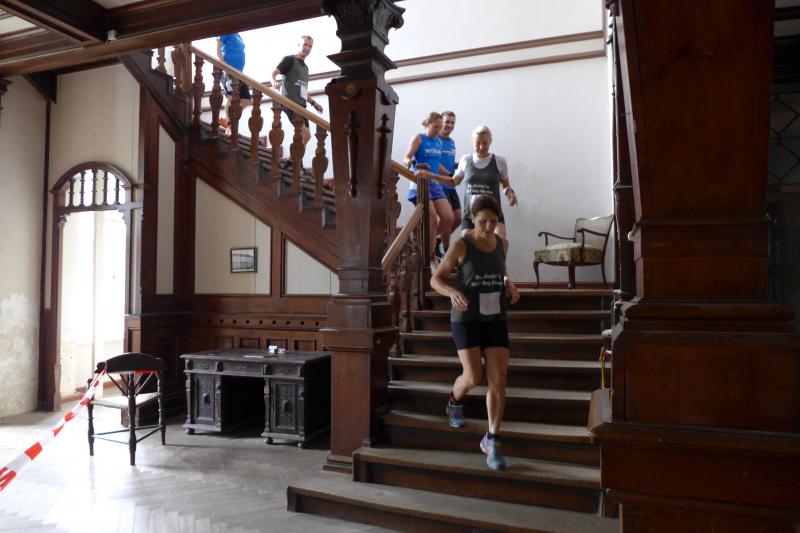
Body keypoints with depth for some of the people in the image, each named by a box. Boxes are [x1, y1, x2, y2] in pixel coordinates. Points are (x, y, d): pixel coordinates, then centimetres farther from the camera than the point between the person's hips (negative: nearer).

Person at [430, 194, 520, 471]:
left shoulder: (502, 242, 4)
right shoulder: (460, 245, -10)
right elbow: (436, 280, -6)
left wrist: (510, 286, 0)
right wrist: (452, 292, -29)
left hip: (495, 319, 4)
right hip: (466, 318, -4)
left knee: (499, 380, -7)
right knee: (473, 378, -9)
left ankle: (492, 441, 6)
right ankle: (455, 401, 29)